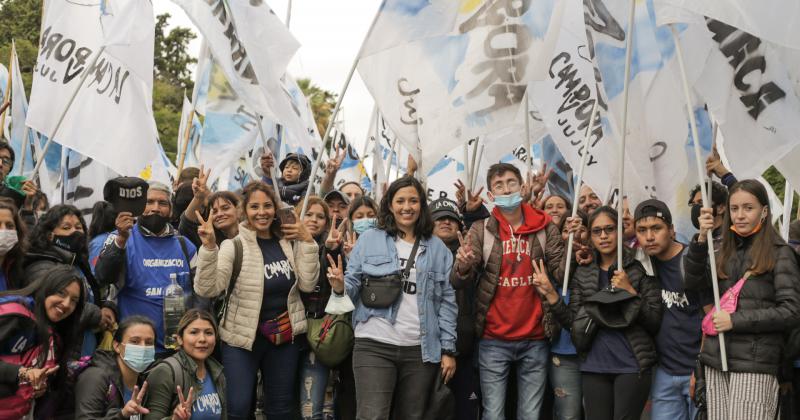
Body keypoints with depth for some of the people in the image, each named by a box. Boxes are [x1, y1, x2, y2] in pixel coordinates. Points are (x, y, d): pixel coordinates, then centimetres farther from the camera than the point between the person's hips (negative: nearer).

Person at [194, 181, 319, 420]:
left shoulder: (290, 243, 2)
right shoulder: (233, 246, -10)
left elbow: (307, 284, -4)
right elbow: (207, 290, -20)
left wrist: (307, 242, -11)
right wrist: (209, 247, -33)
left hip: (284, 336, 4)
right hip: (243, 338, -4)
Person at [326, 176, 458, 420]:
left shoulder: (437, 248, 10)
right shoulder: (369, 239, 5)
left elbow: (447, 301, 8)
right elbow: (353, 283, 4)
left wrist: (448, 349, 3)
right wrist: (340, 287, -20)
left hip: (421, 350, 2)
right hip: (374, 346, -2)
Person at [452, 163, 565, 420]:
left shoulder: (545, 228, 2)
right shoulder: (481, 230, 0)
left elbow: (561, 273, -1)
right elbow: (459, 282, -4)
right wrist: (463, 267, -28)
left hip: (535, 339, 1)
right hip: (494, 340, -1)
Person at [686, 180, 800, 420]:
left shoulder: (779, 253, -1)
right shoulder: (725, 252, 13)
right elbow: (693, 283, 1)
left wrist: (735, 321, -12)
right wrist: (701, 239, -10)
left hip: (755, 364, -4)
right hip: (716, 360, 5)